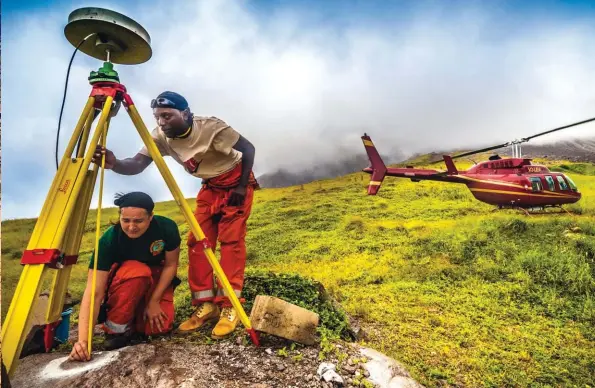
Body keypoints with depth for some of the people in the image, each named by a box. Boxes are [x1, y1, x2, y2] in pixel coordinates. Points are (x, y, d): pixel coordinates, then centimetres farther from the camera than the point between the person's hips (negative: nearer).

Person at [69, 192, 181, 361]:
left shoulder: (166, 227, -27)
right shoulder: (109, 239, -31)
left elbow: (170, 265, -12)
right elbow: (94, 292, -33)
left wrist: (153, 301, -18)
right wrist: (83, 339, -42)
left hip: (157, 280, 1)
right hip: (123, 282, -1)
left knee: (160, 327, -22)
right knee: (137, 271, -37)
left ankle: (140, 312, 12)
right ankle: (116, 328, -14)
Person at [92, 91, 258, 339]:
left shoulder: (211, 126, -26)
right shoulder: (161, 137, -13)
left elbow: (248, 149, -19)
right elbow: (136, 165, -25)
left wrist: (240, 187, -20)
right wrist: (114, 163, -47)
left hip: (236, 183, -5)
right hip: (209, 187, 5)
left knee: (231, 240, -14)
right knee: (197, 242, -5)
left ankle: (229, 307, -8)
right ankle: (206, 304, 3)